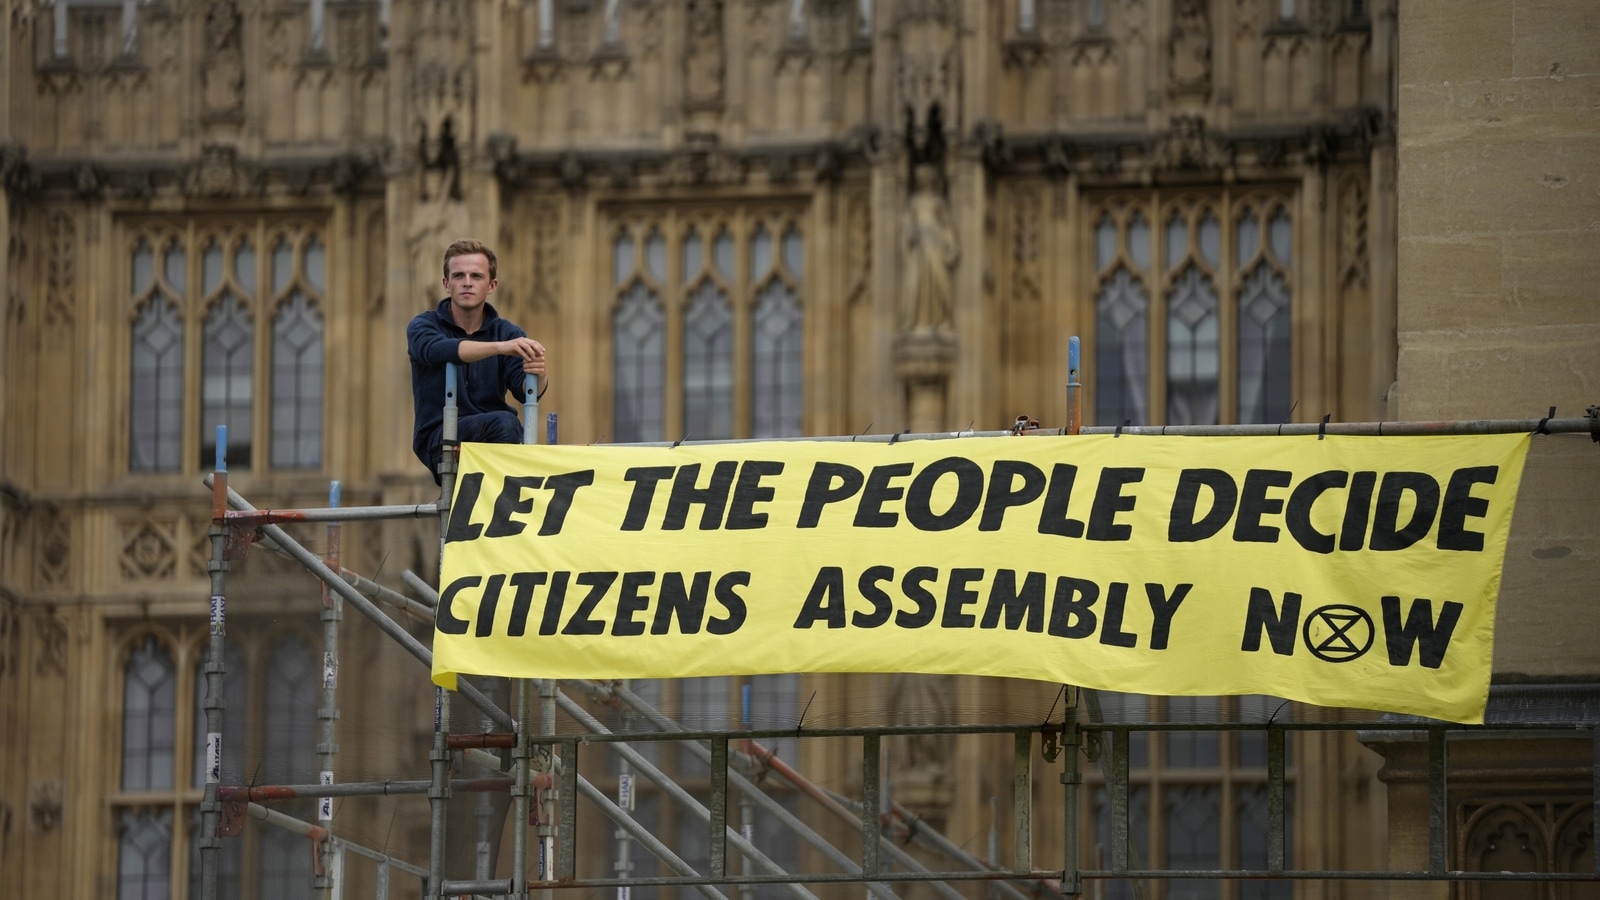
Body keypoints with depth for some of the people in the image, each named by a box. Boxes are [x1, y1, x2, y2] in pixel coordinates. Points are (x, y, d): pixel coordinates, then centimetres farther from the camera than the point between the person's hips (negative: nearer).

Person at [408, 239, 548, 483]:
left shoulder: (507, 333, 7)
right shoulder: (423, 327, -1)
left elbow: (524, 390, -10)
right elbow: (440, 351, -27)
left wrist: (537, 375, -36)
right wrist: (500, 347, -43)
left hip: (494, 438, 3)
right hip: (439, 440, -3)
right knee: (503, 422, -32)